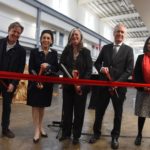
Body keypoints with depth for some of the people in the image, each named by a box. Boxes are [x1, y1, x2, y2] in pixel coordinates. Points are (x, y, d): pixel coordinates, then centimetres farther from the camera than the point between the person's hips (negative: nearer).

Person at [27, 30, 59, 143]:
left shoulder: (54, 53, 4)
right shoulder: (34, 52, -2)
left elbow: (57, 68, 0)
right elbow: (31, 69, -6)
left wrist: (48, 66, -20)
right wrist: (37, 82, -17)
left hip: (47, 83, 2)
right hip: (35, 83, -2)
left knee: (42, 106, 14)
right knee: (35, 106, 2)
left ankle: (41, 127, 30)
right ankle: (37, 130, 13)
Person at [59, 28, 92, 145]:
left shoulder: (86, 52, 1)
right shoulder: (66, 50, 8)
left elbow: (89, 70, -5)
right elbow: (61, 65, 2)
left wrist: (81, 84, -15)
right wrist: (70, 72, -17)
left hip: (81, 85, -2)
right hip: (68, 85, 2)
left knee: (79, 111, 7)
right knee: (67, 110, 10)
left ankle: (76, 135, 21)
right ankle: (66, 133, 27)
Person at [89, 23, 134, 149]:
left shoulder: (128, 50, 0)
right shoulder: (105, 48, 8)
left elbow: (129, 70, -7)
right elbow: (97, 63, 11)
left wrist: (117, 82, -19)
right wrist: (101, 69, -12)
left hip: (119, 86, -2)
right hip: (104, 85, 2)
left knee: (118, 113, 12)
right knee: (99, 110, 11)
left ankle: (115, 136, 32)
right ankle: (97, 133, 32)